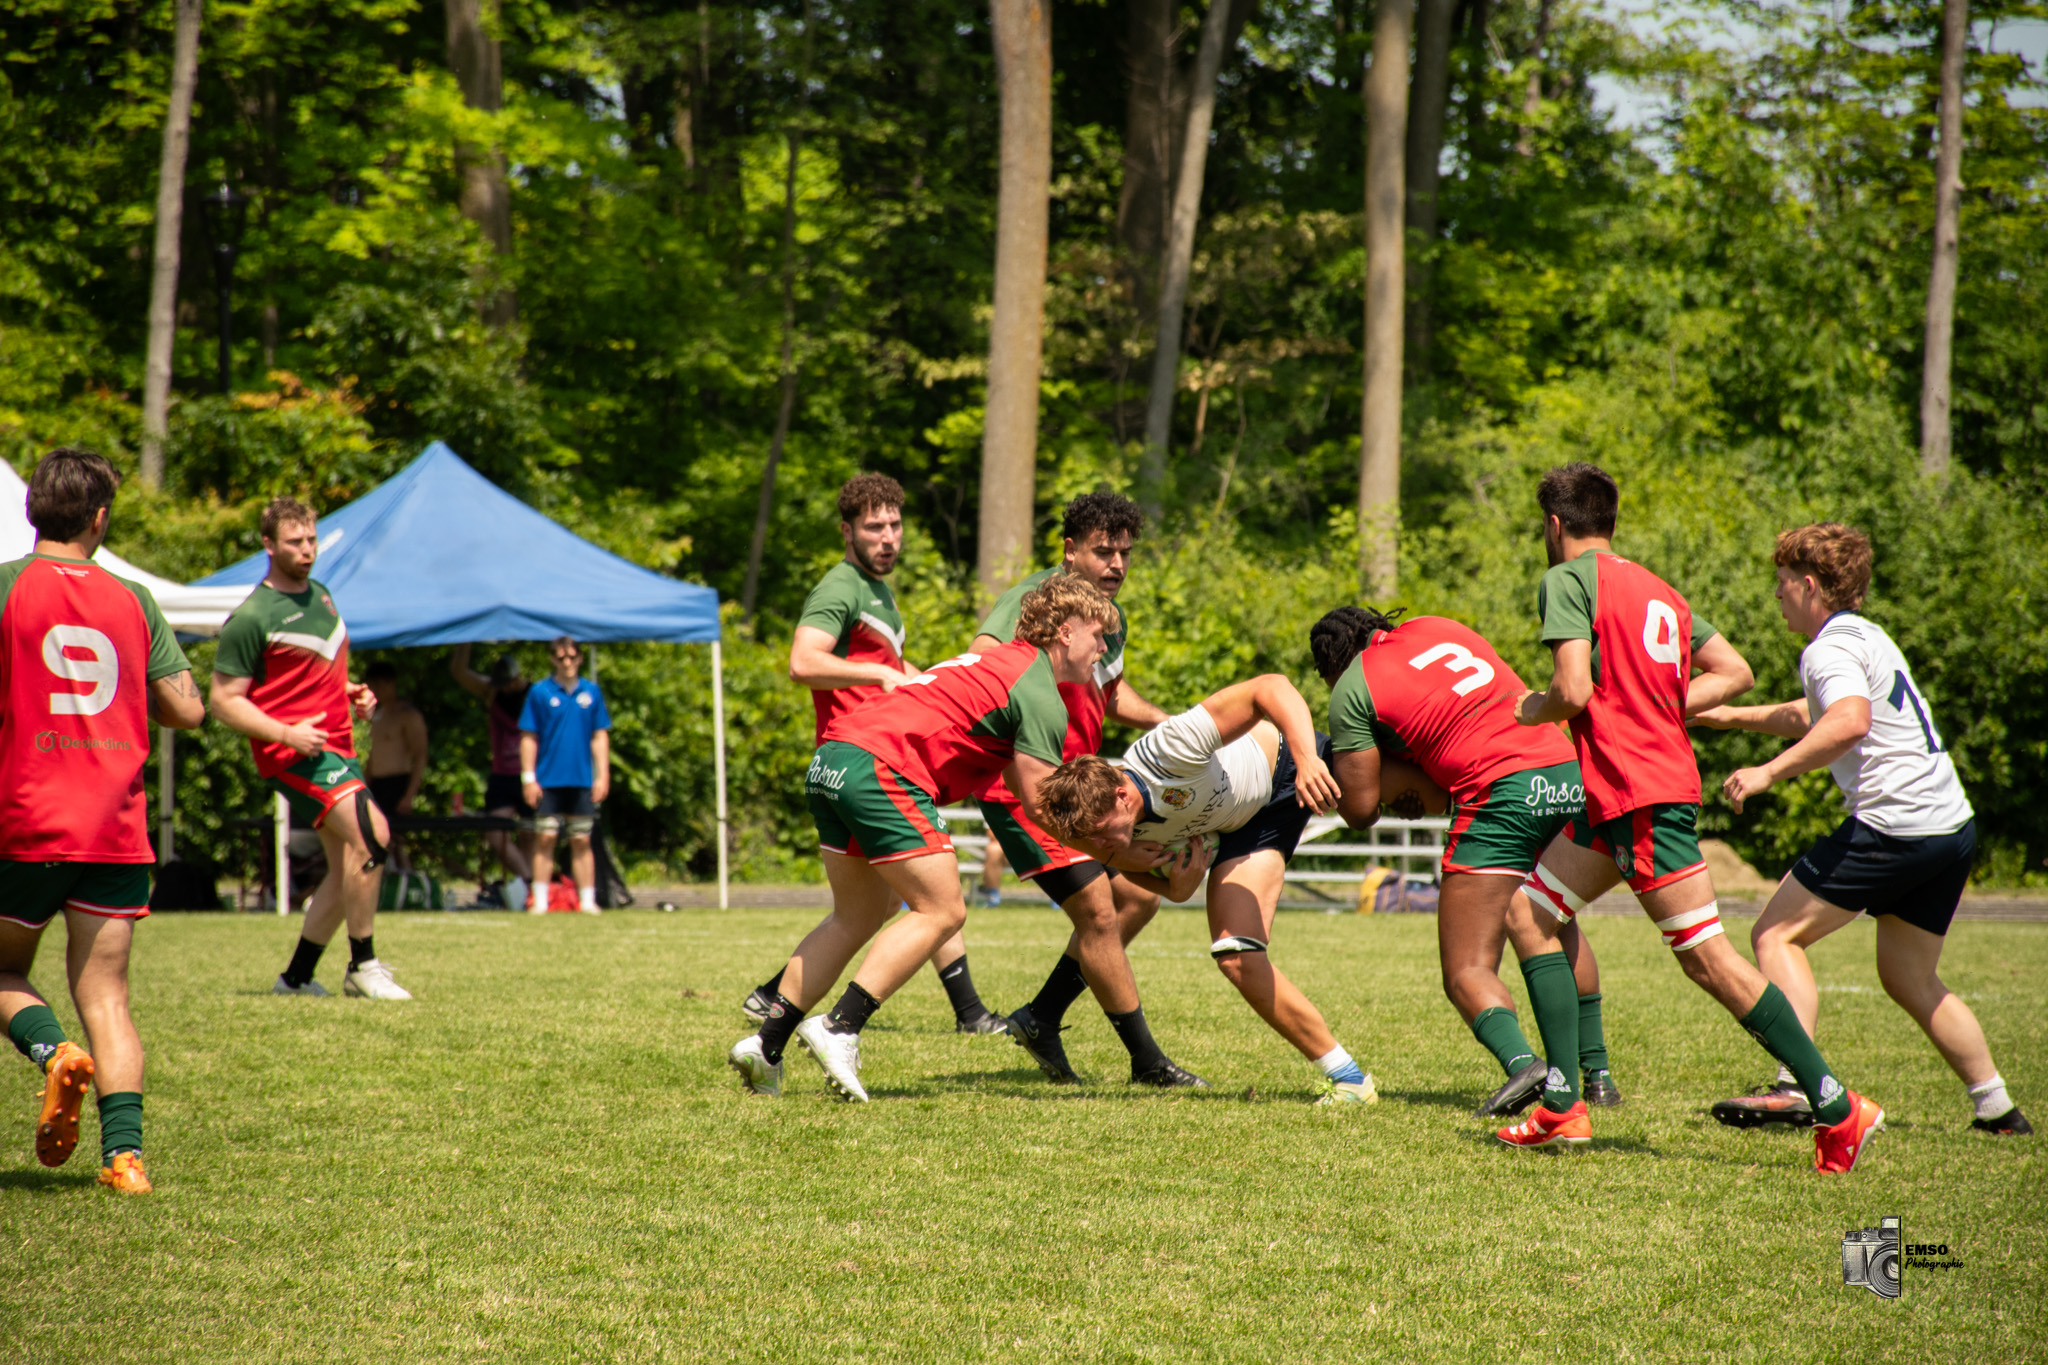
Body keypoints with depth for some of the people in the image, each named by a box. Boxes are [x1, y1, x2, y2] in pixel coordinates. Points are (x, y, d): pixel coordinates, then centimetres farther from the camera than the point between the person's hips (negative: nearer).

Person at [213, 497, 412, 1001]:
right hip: (293, 751, -9)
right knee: (371, 833, -24)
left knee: (349, 869, 9)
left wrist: (351, 692, 9)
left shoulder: (320, 595, 14)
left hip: (336, 746, 9)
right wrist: (287, 732, -22)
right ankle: (362, 966, -15)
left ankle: (297, 976, 21)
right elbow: (224, 701, -11)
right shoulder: (251, 618, -11)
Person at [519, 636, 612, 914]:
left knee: (581, 841, 5)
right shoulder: (540, 692, 0)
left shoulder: (591, 692, 7)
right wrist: (528, 777, -6)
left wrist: (603, 775, 3)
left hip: (582, 781, 2)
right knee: (545, 839, -2)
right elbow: (528, 737, 0)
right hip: (549, 781, -2)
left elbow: (600, 736, 10)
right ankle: (540, 901, 0)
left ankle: (587, 901, 7)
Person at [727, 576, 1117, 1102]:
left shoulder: (999, 661, 27)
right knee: (941, 911, -2)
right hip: (881, 769, -9)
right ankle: (840, 1027, -12)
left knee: (860, 914, 19)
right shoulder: (1042, 698, -3)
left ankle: (766, 1043, 14)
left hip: (829, 762, 9)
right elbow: (1040, 806, -7)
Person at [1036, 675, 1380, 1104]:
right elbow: (1176, 888, -3)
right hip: (1237, 826, 4)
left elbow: (1270, 687, -41)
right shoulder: (1120, 850, -22)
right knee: (1238, 959, -10)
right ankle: (1347, 1077, -2)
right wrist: (1178, 885, -27)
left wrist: (1307, 761, -53)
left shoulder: (1166, 752, -41)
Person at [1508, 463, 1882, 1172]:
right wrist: (1657, 708, 14)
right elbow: (1735, 672, 13)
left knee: (1707, 958, -7)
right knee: (1528, 918, 12)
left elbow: (1573, 691, -17)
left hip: (1638, 796, -9)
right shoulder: (1657, 589, 18)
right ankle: (1562, 1108, 11)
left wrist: (1527, 710, 3)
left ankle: (1836, 1107, -8)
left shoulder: (1566, 580, -6)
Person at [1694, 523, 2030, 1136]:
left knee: (1776, 934, -4)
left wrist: (1770, 771, -29)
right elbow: (1815, 717, 39)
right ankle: (1997, 1107, 19)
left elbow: (1849, 722, -30)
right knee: (1911, 979, 20)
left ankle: (1796, 1086, -16)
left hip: (1893, 826, -10)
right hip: (1952, 826, 10)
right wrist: (1735, 716, 40)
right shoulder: (1866, 636, 22)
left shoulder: (1830, 648, -9)